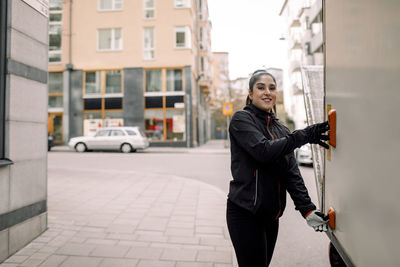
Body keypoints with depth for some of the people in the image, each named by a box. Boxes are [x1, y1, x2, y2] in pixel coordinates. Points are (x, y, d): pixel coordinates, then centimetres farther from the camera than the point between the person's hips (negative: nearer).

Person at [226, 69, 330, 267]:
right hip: (245, 213, -6)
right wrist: (304, 136, -20)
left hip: (271, 216, 6)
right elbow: (264, 150, -23)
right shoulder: (241, 119, -5)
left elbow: (292, 174, 4)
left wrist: (307, 209, -6)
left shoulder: (281, 130, 13)